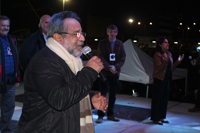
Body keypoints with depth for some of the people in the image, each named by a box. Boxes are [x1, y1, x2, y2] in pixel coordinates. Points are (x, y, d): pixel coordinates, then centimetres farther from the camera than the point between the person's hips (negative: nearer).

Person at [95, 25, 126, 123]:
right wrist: (109, 67, -18)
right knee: (103, 94, -2)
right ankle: (100, 115, 4)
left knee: (113, 95, 9)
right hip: (104, 72, -3)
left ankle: (110, 114, 20)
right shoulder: (102, 43, 0)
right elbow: (101, 57, -6)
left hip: (115, 73, 3)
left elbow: (123, 58, 4)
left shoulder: (120, 44, 7)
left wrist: (116, 67, -12)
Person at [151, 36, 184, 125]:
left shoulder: (168, 54, 11)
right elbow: (159, 68, -20)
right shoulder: (157, 55, -12)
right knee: (157, 98, -1)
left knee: (164, 98, 12)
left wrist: (178, 61, 8)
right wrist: (165, 61, -32)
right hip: (159, 79, -8)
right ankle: (155, 118, 9)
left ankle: (161, 117, 22)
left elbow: (171, 67, 16)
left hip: (167, 79, 8)